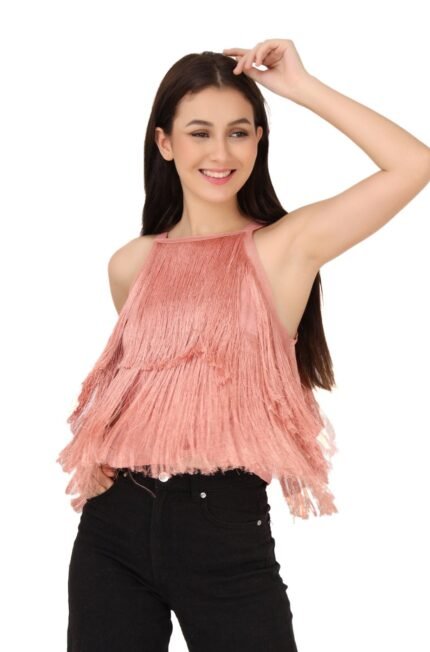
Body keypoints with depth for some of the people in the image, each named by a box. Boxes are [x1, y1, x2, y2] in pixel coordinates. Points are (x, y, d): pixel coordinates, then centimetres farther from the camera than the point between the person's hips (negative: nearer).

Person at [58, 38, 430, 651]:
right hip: (116, 527, 4)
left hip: (227, 529, -3)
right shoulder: (131, 266, 8)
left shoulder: (288, 247, -4)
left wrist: (300, 85, -9)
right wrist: (97, 463, 11)